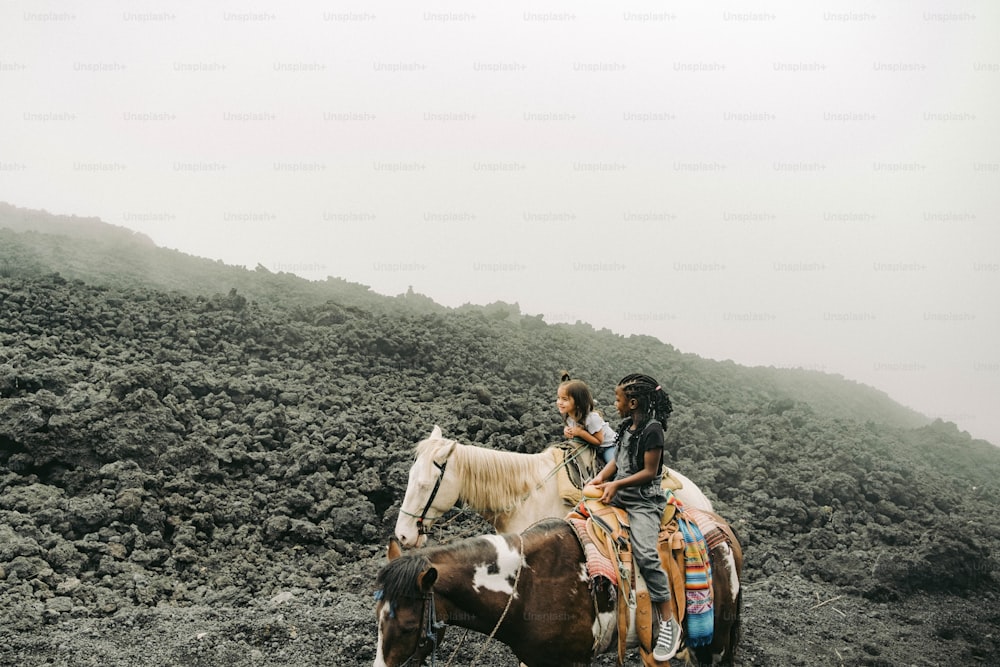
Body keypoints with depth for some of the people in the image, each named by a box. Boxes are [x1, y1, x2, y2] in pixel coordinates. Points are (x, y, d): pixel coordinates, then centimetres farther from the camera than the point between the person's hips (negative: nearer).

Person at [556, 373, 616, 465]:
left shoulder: (592, 417, -30)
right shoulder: (567, 416, -9)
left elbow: (599, 441, -22)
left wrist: (580, 432, -33)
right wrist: (567, 431, -17)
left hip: (608, 445, -8)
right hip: (591, 447, 8)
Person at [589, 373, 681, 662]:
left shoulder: (652, 430, -15)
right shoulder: (627, 426, 10)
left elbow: (649, 472, -16)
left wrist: (616, 484, -19)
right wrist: (600, 479, -2)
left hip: (643, 501, -9)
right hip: (618, 495, 9)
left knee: (646, 555, -24)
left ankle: (669, 623, -17)